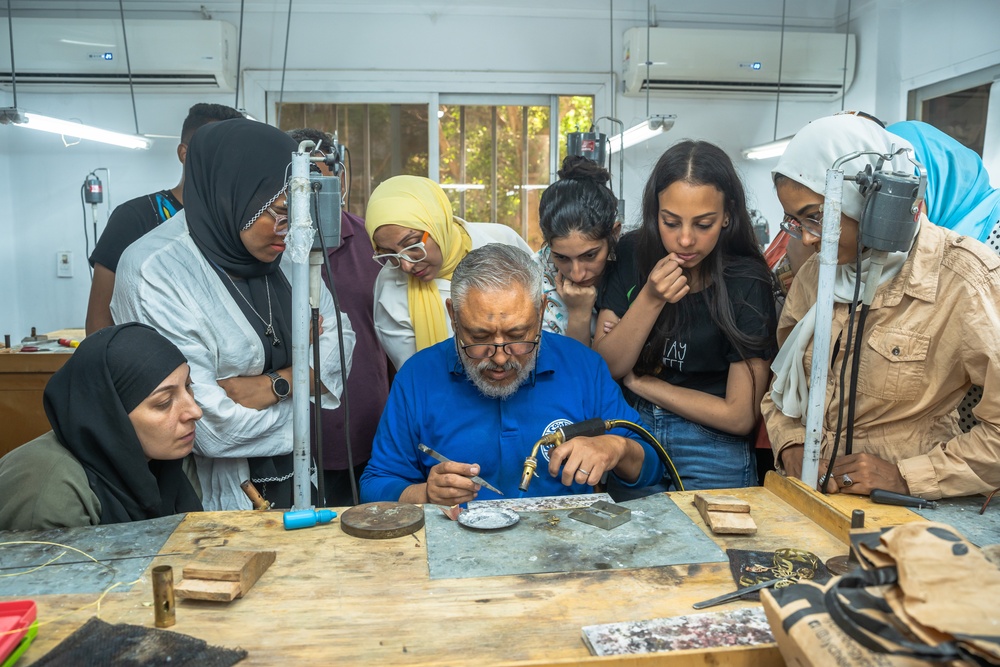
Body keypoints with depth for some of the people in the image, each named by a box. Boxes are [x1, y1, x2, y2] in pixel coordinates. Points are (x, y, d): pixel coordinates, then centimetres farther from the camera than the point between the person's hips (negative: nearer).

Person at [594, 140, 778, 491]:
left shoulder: (747, 282, -13)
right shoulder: (631, 254, -5)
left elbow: (739, 416, -12)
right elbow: (604, 367, -6)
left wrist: (637, 381, -7)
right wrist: (650, 299, -20)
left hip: (712, 455, -1)